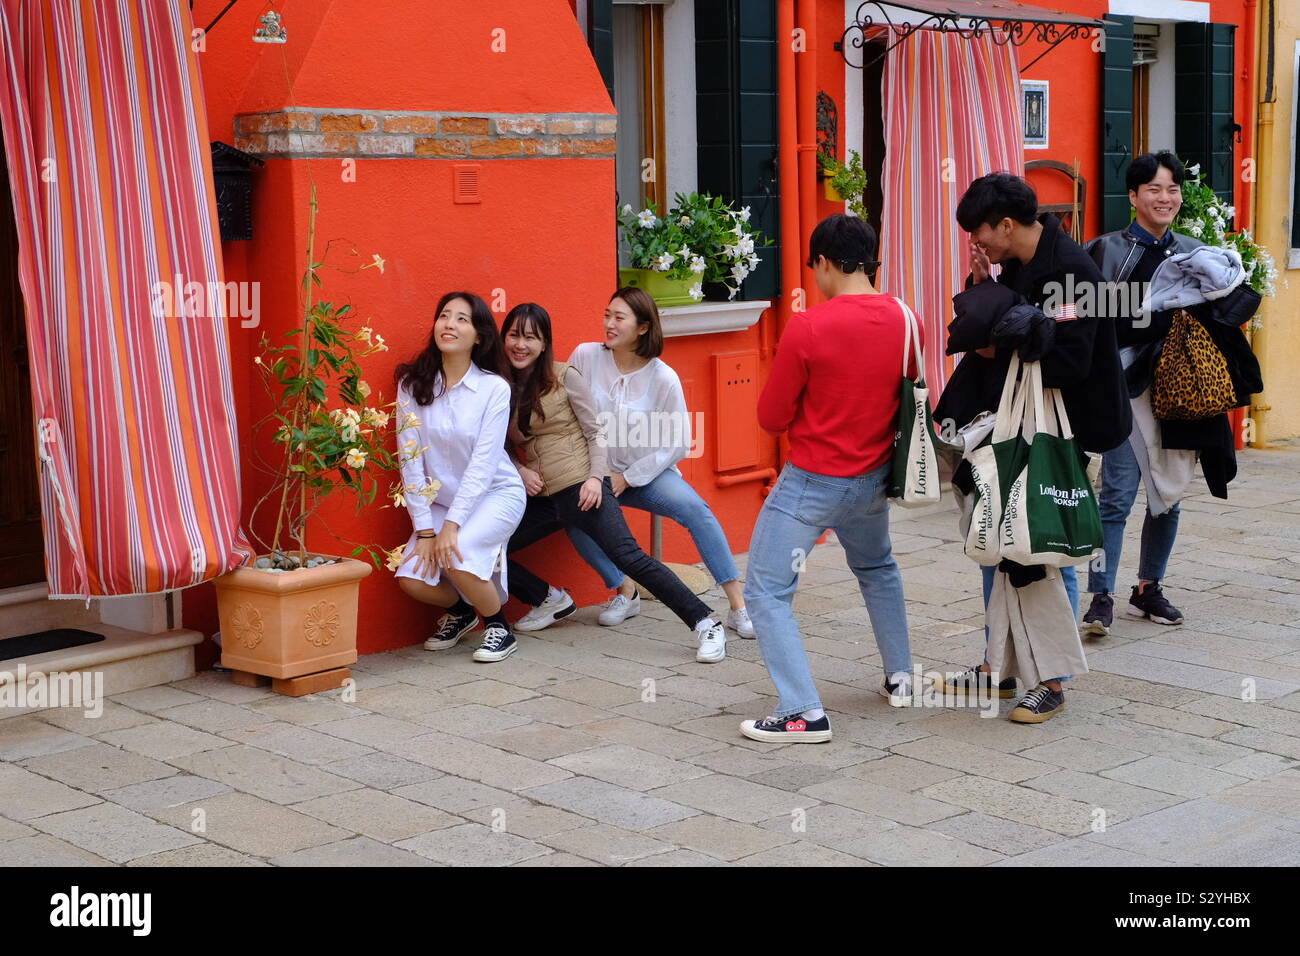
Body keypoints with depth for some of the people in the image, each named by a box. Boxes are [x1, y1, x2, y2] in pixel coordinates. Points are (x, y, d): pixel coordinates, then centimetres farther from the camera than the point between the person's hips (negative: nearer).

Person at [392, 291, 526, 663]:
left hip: (495, 494, -3)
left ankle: (499, 626, -2)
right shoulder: (413, 384, -5)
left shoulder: (495, 388, -12)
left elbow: (483, 462, -17)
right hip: (439, 500, 3)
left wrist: (451, 526, -23)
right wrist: (424, 531, -13)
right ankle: (460, 612, 18)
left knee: (455, 557, -29)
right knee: (412, 578, -17)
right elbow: (411, 460, -7)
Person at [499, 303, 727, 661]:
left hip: (581, 488, -5)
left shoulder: (565, 377, -2)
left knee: (629, 557, -19)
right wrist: (519, 471, -2)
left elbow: (595, 433, -1)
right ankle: (551, 600, 20)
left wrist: (595, 477, -15)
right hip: (541, 496, 6)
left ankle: (705, 625, -17)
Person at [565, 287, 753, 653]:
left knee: (694, 508, -28)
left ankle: (738, 606, -24)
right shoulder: (586, 356, -8)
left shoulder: (663, 378, -13)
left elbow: (677, 444, -10)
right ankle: (625, 592, -4)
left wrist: (627, 477, -13)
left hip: (647, 473, -2)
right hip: (596, 472, 2)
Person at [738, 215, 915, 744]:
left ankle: (804, 713, -6)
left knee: (766, 592, 1)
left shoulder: (807, 327, -20)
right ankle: (900, 677, 38)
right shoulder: (904, 319, -4)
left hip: (811, 482, -6)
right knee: (878, 569, 32)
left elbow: (771, 418, -11)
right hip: (874, 478, 6)